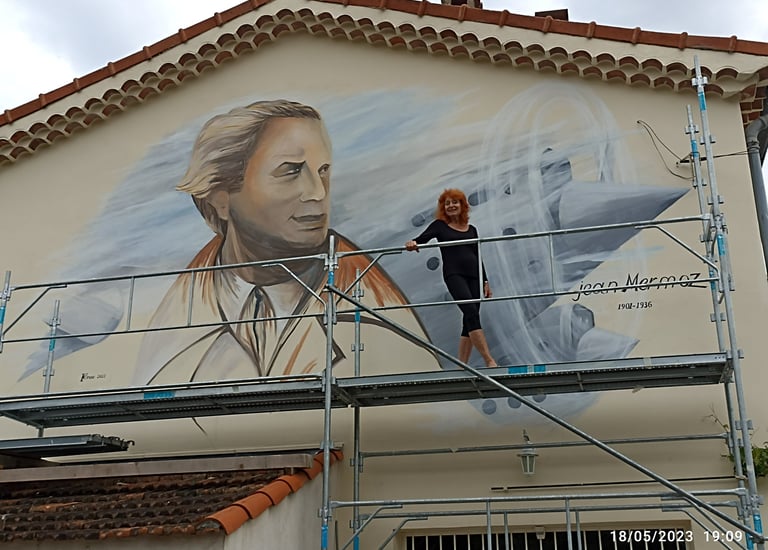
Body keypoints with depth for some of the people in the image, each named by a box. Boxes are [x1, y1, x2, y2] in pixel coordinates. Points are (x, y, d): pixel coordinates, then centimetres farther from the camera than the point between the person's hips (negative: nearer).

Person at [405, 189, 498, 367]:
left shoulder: (471, 229, 19)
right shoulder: (440, 225, 8)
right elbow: (422, 239, -8)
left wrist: (485, 281, 15)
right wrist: (413, 243, -31)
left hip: (473, 275, 5)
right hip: (454, 274, -5)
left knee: (469, 320, -1)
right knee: (471, 313, -20)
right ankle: (489, 360, -24)